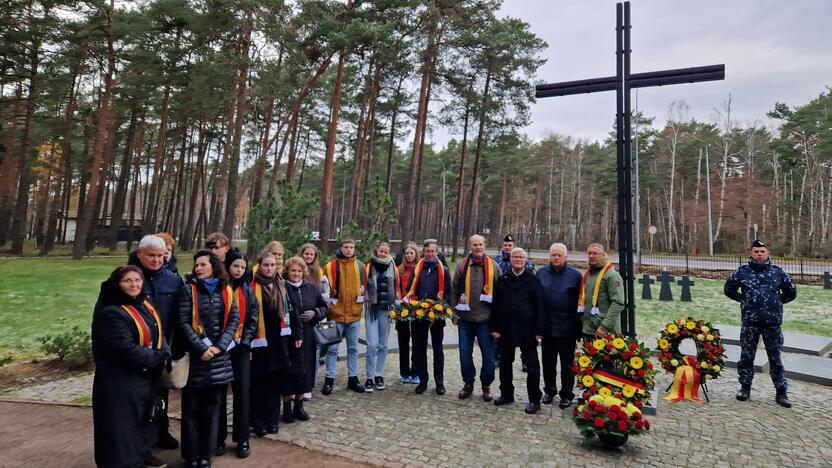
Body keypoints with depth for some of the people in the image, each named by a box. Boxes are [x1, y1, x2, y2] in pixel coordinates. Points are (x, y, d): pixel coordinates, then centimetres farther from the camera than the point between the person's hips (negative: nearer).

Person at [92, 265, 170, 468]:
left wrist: (163, 355, -11)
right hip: (121, 383, -9)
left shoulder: (144, 304, 5)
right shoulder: (110, 312, -21)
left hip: (147, 377, 9)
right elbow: (126, 349, -27)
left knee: (144, 419, 23)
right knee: (123, 425, 4)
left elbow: (158, 334, 8)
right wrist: (157, 358, -16)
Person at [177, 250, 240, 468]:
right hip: (194, 357, -2)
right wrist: (201, 348, -14)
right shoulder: (188, 289, -4)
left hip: (218, 357, 3)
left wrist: (219, 346, -9)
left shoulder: (225, 290, 5)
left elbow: (234, 319, 2)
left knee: (212, 407, 11)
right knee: (191, 408, 6)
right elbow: (183, 323, -9)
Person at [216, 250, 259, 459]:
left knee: (243, 391, 2)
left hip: (241, 347, 2)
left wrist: (246, 340, -4)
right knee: (219, 392, 6)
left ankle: (242, 439, 12)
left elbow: (253, 317, 7)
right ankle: (219, 438, 19)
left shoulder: (247, 289, 7)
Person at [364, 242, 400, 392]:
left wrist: (398, 305, 6)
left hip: (386, 310, 2)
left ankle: (379, 375, 21)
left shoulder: (393, 268, 7)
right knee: (372, 345, -8)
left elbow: (397, 288, 11)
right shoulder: (369, 267, 1)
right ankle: (370, 377, 5)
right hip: (371, 309, -2)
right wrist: (363, 300, -6)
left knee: (383, 345, 9)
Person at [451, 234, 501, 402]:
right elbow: (454, 290, 8)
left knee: (488, 355, 6)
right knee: (465, 354, 9)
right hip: (465, 318, 2)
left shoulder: (494, 266, 1)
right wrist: (454, 312, 3)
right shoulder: (462, 265, 4)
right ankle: (468, 383, 27)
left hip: (486, 319, -1)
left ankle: (486, 385, 25)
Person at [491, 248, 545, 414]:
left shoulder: (533, 280, -2)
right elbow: (496, 305, 6)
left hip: (527, 329, -3)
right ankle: (506, 394, 28)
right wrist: (495, 327, 0)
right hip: (507, 328, 3)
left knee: (532, 365, 4)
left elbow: (539, 305, -4)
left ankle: (534, 399, 15)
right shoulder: (503, 280, 5)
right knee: (505, 363, 13)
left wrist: (539, 330, -9)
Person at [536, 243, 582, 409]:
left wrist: (579, 325, -6)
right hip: (546, 326, 3)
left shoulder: (575, 275, -3)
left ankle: (567, 395, 22)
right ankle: (549, 390, 31)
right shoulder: (541, 273, 3)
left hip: (567, 328, -2)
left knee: (567, 364, 9)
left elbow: (581, 301, -2)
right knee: (548, 362, 14)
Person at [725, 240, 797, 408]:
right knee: (746, 356, 8)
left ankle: (781, 392, 17)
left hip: (773, 322, 0)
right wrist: (744, 300, 6)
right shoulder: (742, 272, 0)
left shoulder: (778, 272, 2)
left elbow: (791, 293, 15)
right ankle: (745, 387, 20)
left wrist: (777, 302, 7)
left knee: (775, 358, 7)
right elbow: (729, 289, 14)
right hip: (750, 322, 0)